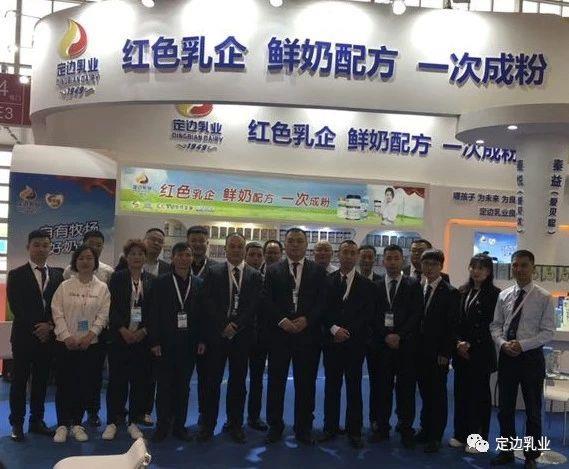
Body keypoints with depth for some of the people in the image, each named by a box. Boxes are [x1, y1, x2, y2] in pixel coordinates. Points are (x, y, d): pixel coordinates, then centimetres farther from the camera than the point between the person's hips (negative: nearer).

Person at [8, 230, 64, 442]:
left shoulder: (57, 275, 8)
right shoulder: (16, 275, -1)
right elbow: (16, 307, -7)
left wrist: (49, 326, -9)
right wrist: (35, 329, -13)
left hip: (47, 336, 3)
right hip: (23, 337, -3)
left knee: (41, 380, 9)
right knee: (19, 380, 4)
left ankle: (37, 421, 20)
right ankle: (17, 424, 15)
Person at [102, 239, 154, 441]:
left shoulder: (152, 280, 5)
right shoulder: (117, 278, 2)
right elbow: (112, 307, -3)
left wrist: (143, 331, -8)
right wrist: (123, 331, -11)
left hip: (143, 337, 1)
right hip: (119, 336, -1)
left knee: (139, 380, 6)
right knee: (116, 379, 3)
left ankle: (134, 422, 18)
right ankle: (112, 422, 16)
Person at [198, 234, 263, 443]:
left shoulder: (254, 275, 6)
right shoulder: (214, 273, 4)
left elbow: (254, 305, -2)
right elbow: (208, 303, -3)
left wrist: (236, 326, -11)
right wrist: (223, 325, -11)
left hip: (242, 335, 1)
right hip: (217, 334, -1)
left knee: (238, 381, 8)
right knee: (213, 380, 4)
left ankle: (235, 424, 19)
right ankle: (208, 425, 14)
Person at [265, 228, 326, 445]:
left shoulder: (318, 270, 6)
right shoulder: (273, 270, 7)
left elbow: (322, 301, 0)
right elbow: (268, 301, 1)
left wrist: (306, 319, -13)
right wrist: (282, 320, -12)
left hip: (308, 334, 0)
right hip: (279, 333, 0)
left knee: (306, 383, 6)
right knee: (276, 381, 7)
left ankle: (304, 428, 20)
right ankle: (275, 426, 21)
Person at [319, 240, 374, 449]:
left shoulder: (366, 284, 3)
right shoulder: (326, 281, 5)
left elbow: (367, 314, -3)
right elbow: (323, 310, 1)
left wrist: (348, 331, -10)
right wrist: (334, 329, -13)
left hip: (355, 342, -1)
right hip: (332, 340, 1)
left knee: (354, 387, 4)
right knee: (331, 385, 8)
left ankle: (354, 431, 13)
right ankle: (330, 427, 19)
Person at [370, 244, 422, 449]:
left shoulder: (413, 285, 4)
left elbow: (417, 315, -3)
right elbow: (374, 316, 3)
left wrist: (399, 336, -11)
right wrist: (386, 336, -9)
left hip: (406, 344, -1)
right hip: (382, 343, 1)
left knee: (406, 388, 4)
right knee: (382, 387, 3)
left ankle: (405, 429, 15)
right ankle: (382, 427, 14)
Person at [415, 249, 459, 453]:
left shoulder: (450, 292, -6)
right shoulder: (418, 289, 8)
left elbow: (451, 325, -9)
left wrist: (445, 353, -11)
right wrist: (414, 347, 2)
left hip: (438, 353, -4)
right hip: (420, 351, 4)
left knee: (438, 394, 6)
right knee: (425, 392, 12)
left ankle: (435, 436, 16)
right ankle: (425, 429, 25)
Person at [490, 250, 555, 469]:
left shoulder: (544, 298, -7)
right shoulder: (504, 295, 3)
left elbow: (548, 332, -10)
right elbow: (495, 325, 6)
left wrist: (522, 345, -20)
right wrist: (503, 343, -12)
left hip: (531, 357, -3)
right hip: (506, 357, 3)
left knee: (533, 410, 11)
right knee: (505, 408, 13)